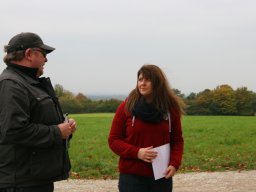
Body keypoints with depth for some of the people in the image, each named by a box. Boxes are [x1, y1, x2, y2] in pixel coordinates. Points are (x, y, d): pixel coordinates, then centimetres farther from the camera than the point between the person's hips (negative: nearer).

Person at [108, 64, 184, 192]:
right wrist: (136, 152, -17)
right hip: (132, 176, -2)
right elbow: (113, 140, -1)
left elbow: (177, 140, 7)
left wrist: (174, 163, -11)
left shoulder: (170, 108, 2)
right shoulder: (126, 107, -3)